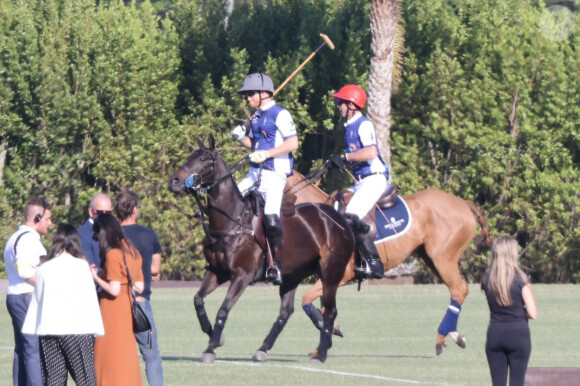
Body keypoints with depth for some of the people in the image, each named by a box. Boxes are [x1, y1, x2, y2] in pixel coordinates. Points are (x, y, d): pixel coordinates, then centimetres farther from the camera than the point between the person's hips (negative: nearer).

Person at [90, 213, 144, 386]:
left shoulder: (112, 255, -15)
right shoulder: (132, 251, 9)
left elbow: (114, 290, -18)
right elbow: (139, 287, 11)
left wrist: (96, 277, -7)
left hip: (113, 313, -8)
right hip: (128, 310, 8)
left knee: (110, 357, -4)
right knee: (128, 357, 13)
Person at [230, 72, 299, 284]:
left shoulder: (280, 115, -9)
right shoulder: (256, 116, 15)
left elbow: (293, 143, -16)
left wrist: (266, 154, -21)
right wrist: (242, 137, 4)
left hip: (275, 173, -9)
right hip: (256, 171, 9)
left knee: (271, 216, -21)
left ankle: (278, 264, -13)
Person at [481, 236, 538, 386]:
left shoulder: (487, 279, 1)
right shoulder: (520, 279, -11)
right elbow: (533, 314, -12)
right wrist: (520, 311, 7)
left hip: (495, 334, 3)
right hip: (518, 334, -3)